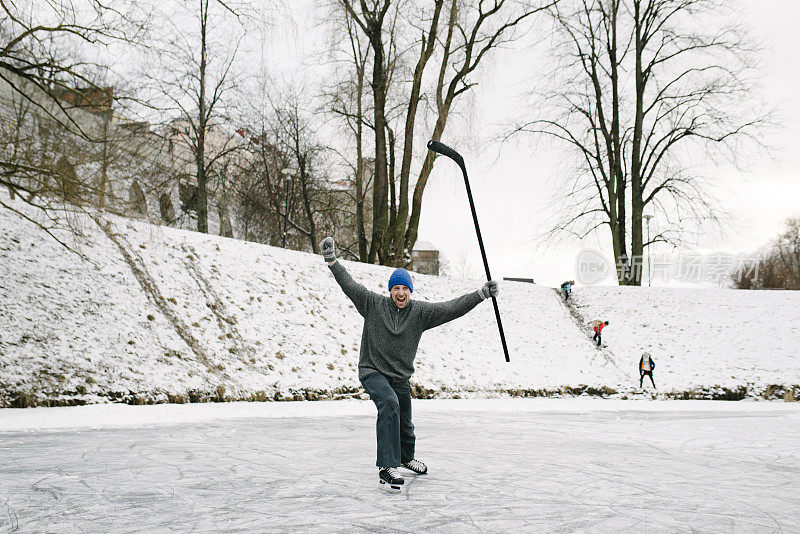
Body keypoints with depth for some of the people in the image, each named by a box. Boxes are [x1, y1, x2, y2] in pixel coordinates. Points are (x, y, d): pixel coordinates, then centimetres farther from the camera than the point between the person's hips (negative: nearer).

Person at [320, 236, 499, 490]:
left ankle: (406, 457, 47)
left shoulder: (420, 312, -2)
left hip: (400, 377, 4)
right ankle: (387, 466, -32)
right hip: (372, 371, -4)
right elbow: (349, 285, -7)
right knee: (389, 404, -31)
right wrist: (332, 260, -16)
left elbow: (452, 308, -6)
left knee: (405, 425, 14)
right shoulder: (373, 304, -5)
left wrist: (481, 294, -14)